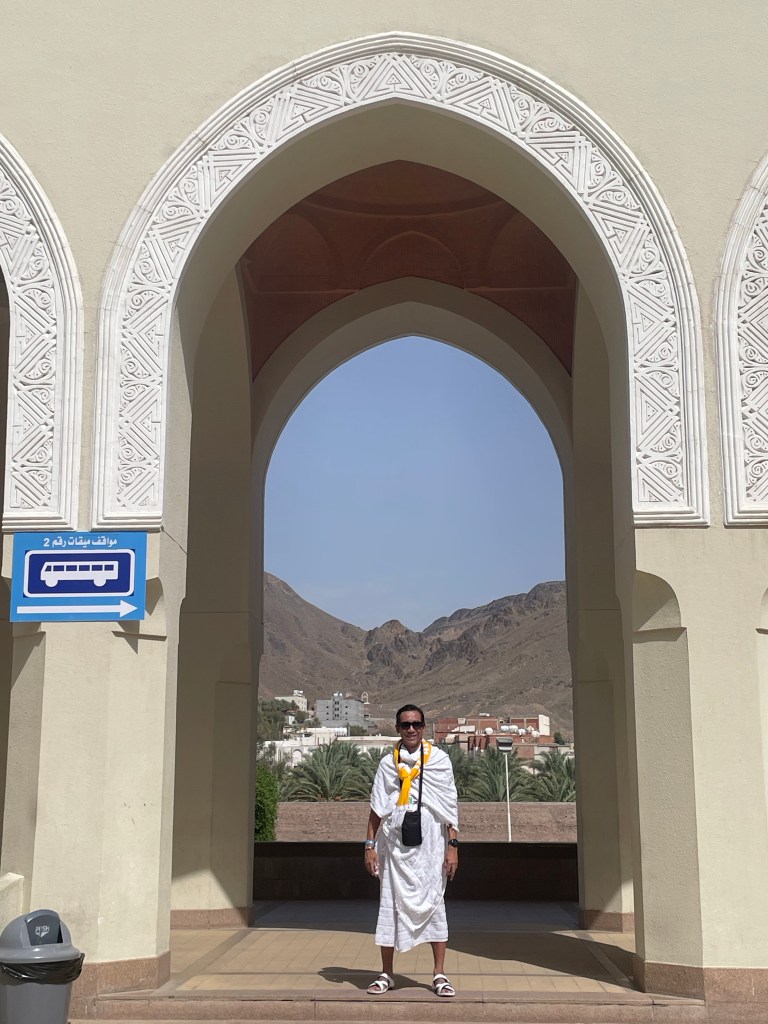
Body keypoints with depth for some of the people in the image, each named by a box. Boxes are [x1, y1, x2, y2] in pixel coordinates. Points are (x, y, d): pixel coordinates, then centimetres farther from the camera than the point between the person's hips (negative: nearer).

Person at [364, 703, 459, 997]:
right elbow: (377, 807, 9)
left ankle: (439, 974, 4)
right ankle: (386, 974, 12)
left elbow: (450, 806, 3)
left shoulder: (439, 760, 3)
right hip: (395, 840, 2)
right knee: (391, 903, 3)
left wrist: (453, 845, -2)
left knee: (432, 901, -3)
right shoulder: (388, 763, 7)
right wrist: (369, 844, 3)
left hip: (429, 840, -1)